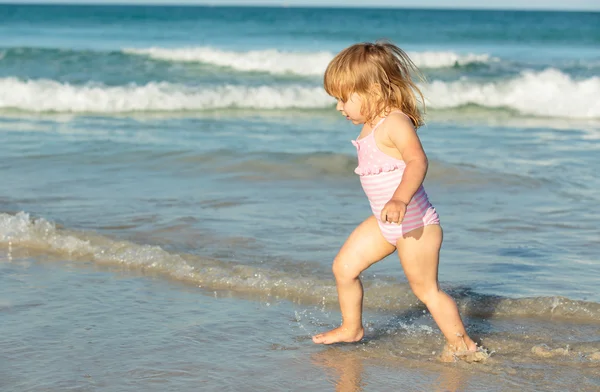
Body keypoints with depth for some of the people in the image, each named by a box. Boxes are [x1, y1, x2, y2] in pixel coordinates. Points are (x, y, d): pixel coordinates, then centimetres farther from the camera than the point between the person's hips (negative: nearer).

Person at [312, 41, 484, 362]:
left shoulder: (395, 123, -23)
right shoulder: (372, 125, 7)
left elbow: (417, 161, -38)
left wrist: (400, 199, -53)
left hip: (414, 222, -9)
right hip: (385, 222, 9)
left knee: (426, 289, 2)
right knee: (344, 266, 10)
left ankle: (461, 344, 17)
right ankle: (351, 328, 27)